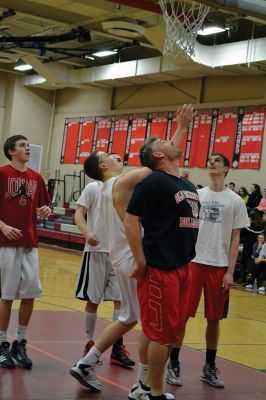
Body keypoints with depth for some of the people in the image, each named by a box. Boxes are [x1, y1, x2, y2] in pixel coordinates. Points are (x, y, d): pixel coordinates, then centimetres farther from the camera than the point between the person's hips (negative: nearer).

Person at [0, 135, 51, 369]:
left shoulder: (36, 178, 11)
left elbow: (42, 208, 18)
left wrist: (46, 211, -4)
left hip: (30, 243, 5)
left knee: (30, 293, 4)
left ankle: (20, 343, 18)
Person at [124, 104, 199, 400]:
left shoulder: (188, 185, 14)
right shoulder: (153, 182, -10)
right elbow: (130, 221, -13)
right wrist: (140, 262, -15)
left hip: (182, 267, 8)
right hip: (160, 268, -8)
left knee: (170, 332, 14)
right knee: (162, 333, -3)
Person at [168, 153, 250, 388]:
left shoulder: (235, 201, 3)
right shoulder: (194, 195, 7)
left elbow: (235, 238, 3)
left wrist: (230, 271, -3)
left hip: (219, 266, 0)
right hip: (192, 261, 1)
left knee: (214, 318, 7)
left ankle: (210, 367, 19)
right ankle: (174, 364, 11)